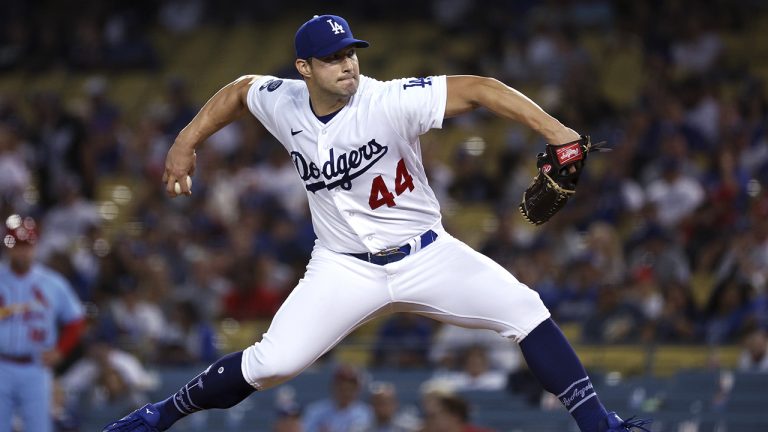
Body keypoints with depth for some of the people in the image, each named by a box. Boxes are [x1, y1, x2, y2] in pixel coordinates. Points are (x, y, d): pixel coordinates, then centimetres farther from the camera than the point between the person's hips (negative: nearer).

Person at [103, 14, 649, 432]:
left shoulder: (390, 101, -21)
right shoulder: (283, 103, -8)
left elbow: (478, 89, -30)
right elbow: (238, 91, 16)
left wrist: (554, 131, -41)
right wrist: (186, 144, 10)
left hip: (426, 255, -1)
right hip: (344, 267, 1)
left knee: (526, 311, -15)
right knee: (272, 364, -14)